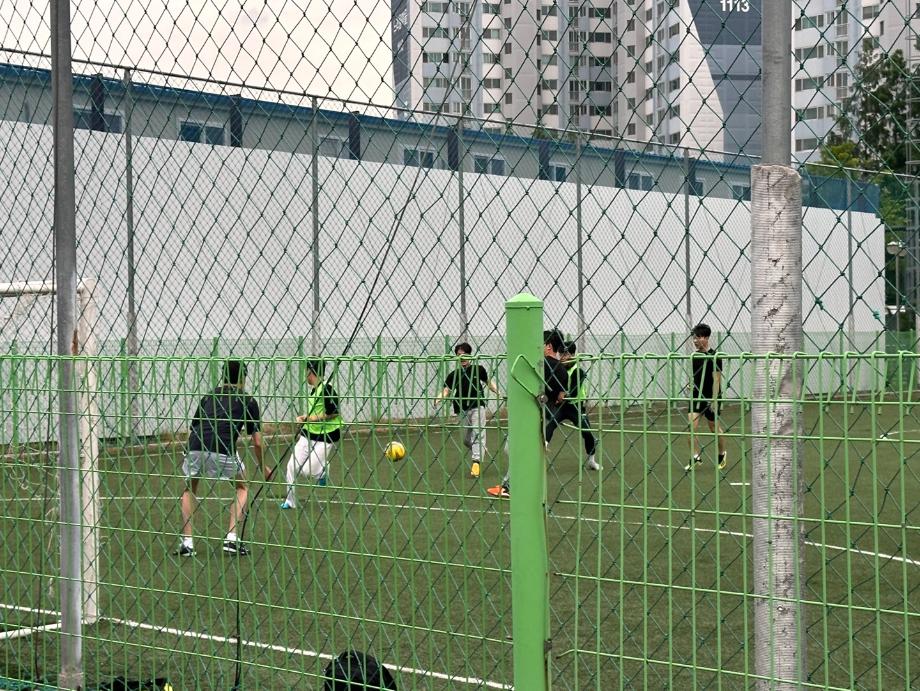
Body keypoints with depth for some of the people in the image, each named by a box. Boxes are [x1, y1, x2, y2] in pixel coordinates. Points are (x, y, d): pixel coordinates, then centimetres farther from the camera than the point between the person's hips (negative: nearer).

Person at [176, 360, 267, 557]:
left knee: (190, 488, 28)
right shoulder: (248, 401, 19)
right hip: (223, 450, -3)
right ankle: (231, 538, 10)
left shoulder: (208, 396, 27)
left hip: (195, 448, 3)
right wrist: (263, 467, 33)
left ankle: (187, 542, 18)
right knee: (242, 487, 23)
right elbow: (257, 441, 19)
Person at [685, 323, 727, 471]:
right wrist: (691, 387, 14)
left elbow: (716, 379, -16)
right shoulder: (694, 355, 6)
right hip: (697, 396, 5)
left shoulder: (714, 357, -13)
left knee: (715, 428, 10)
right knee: (691, 426, -12)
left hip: (711, 398, -5)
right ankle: (695, 457, -5)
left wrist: (714, 399, -20)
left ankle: (722, 454, 33)